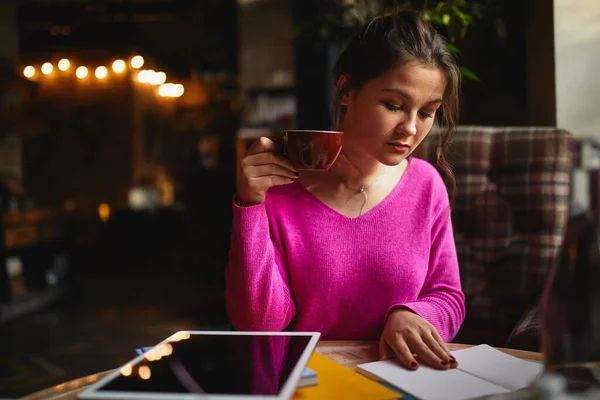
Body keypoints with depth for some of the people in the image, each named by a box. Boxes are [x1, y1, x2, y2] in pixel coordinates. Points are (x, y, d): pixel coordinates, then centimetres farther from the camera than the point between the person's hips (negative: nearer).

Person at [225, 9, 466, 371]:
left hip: (396, 375, 2)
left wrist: (409, 316, -15)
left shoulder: (426, 184, -2)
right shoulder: (276, 184, -8)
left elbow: (448, 297, 6)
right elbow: (258, 322, -10)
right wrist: (251, 206, -19)